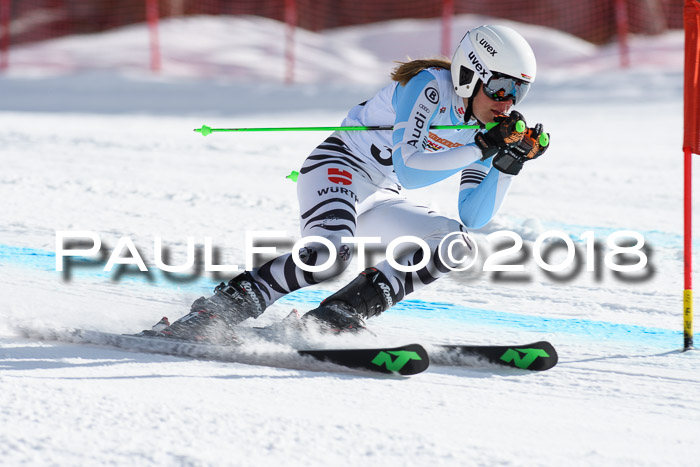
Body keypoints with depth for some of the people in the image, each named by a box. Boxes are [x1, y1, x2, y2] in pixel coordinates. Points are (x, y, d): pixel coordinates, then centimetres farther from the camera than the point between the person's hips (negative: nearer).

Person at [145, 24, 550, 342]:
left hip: (378, 200, 9)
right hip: (340, 167, -9)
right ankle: (218, 311, -29)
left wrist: (510, 161, -12)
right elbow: (408, 171, -29)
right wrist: (483, 148, -29)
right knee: (331, 254, -35)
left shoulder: (483, 125, 4)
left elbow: (475, 218, 0)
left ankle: (337, 315, -17)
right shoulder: (431, 86, -18)